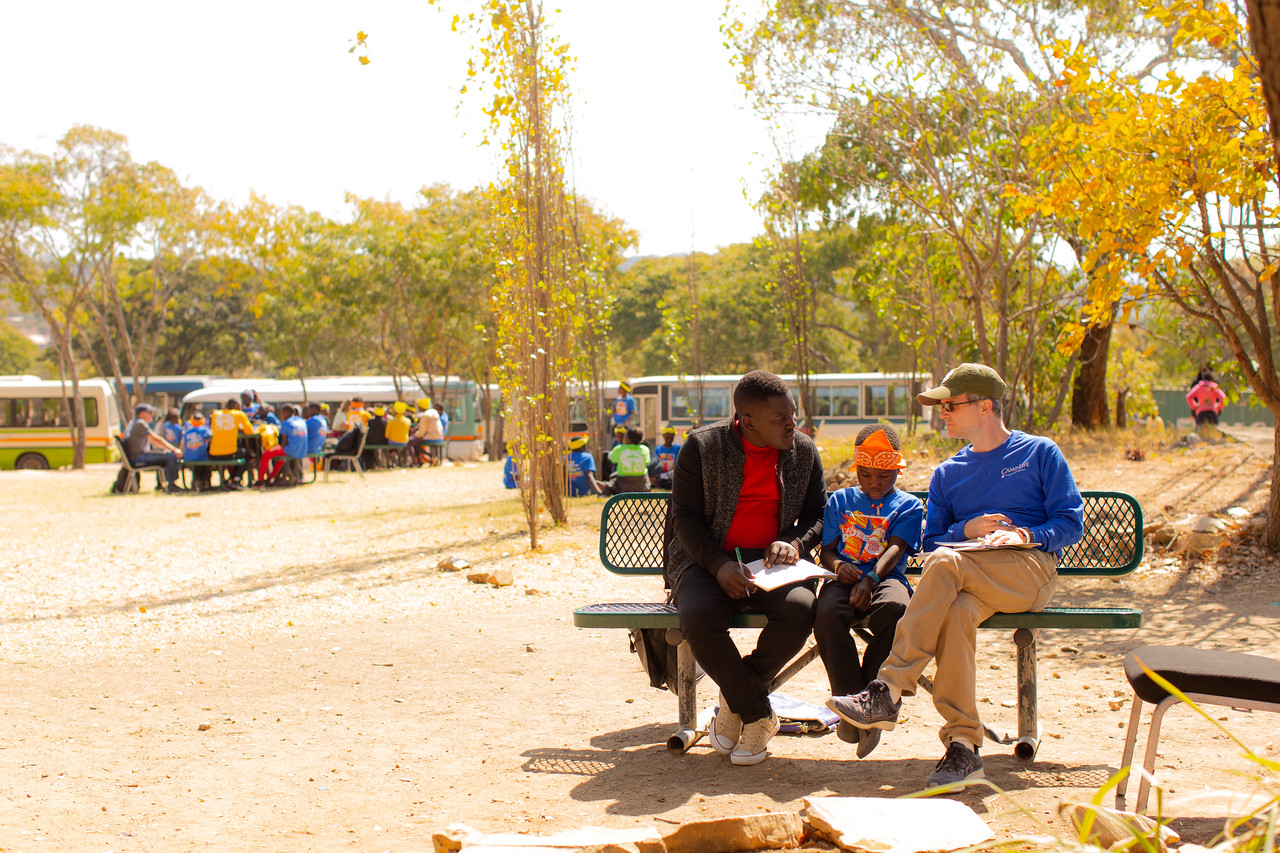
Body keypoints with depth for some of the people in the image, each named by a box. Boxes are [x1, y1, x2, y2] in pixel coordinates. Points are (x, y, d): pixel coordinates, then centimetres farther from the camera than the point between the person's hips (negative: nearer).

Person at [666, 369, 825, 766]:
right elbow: (685, 515, -5)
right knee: (698, 617, -36)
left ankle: (736, 699, -7)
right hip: (707, 559, -2)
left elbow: (817, 515, 14)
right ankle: (758, 714, -14)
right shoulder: (702, 446, -5)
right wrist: (719, 565, -21)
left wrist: (795, 543, -10)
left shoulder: (804, 451, 6)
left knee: (799, 610, -32)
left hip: (771, 561, 2)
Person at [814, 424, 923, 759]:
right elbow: (827, 549, 15)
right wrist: (837, 565, -11)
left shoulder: (907, 505, 14)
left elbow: (896, 549, -3)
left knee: (895, 608, -39)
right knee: (827, 613, -35)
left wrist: (869, 579, -22)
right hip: (845, 577, 2)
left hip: (886, 577, -1)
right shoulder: (840, 500, 22)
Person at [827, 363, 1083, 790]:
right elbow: (930, 542, 16)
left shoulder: (1041, 453, 13)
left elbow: (1071, 524, 5)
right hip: (972, 579, 3)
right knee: (957, 611, -36)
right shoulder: (947, 474, 24)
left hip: (1030, 570, -3)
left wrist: (1024, 534, -13)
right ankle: (963, 747, -37)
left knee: (945, 562, -34)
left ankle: (887, 693, -39)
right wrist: (967, 529, -4)